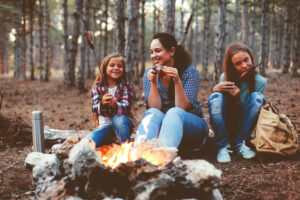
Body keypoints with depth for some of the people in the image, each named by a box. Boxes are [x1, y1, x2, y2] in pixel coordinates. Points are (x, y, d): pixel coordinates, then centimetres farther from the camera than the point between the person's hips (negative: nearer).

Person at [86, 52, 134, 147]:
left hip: (123, 123, 0)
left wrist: (115, 105, -39)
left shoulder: (126, 87, -2)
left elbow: (126, 107, -16)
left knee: (118, 119, -35)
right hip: (105, 125, 1)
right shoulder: (97, 87, 1)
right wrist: (102, 104, -35)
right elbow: (95, 109, -11)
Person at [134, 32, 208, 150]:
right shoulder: (150, 73, 2)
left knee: (174, 112, -34)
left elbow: (182, 108, -15)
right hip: (160, 124, 2)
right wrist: (153, 82, -19)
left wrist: (177, 81, -26)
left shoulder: (190, 72, -6)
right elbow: (155, 107, -7)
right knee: (152, 113, -30)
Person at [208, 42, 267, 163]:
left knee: (257, 97, -24)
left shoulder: (259, 81, -10)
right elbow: (216, 105, -2)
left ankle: (240, 143, -15)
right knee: (216, 97, -26)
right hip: (225, 126, 1)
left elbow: (254, 108, -7)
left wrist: (239, 98, -27)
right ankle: (223, 146, -22)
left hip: (244, 126, 0)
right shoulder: (225, 77, -7)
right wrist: (215, 90, -24)